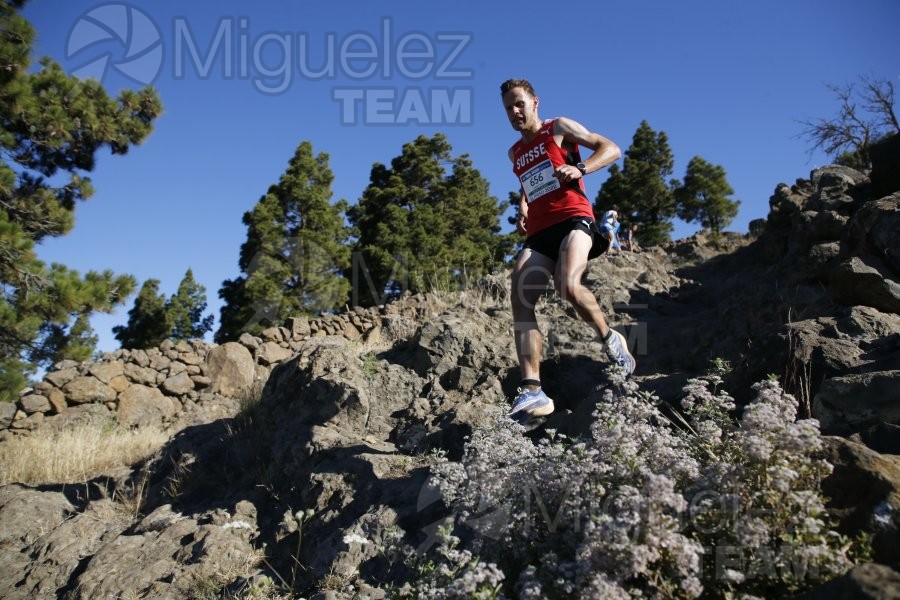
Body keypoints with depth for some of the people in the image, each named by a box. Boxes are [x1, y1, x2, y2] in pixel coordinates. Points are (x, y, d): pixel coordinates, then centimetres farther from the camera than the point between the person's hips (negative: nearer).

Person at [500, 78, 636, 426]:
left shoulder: (559, 128, 8)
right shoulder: (515, 153, 24)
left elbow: (612, 149, 2)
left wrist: (580, 168, -16)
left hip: (573, 220, -6)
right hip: (538, 233, 6)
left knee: (568, 287, -33)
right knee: (520, 304, -15)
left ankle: (610, 340, -5)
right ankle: (532, 391, -19)